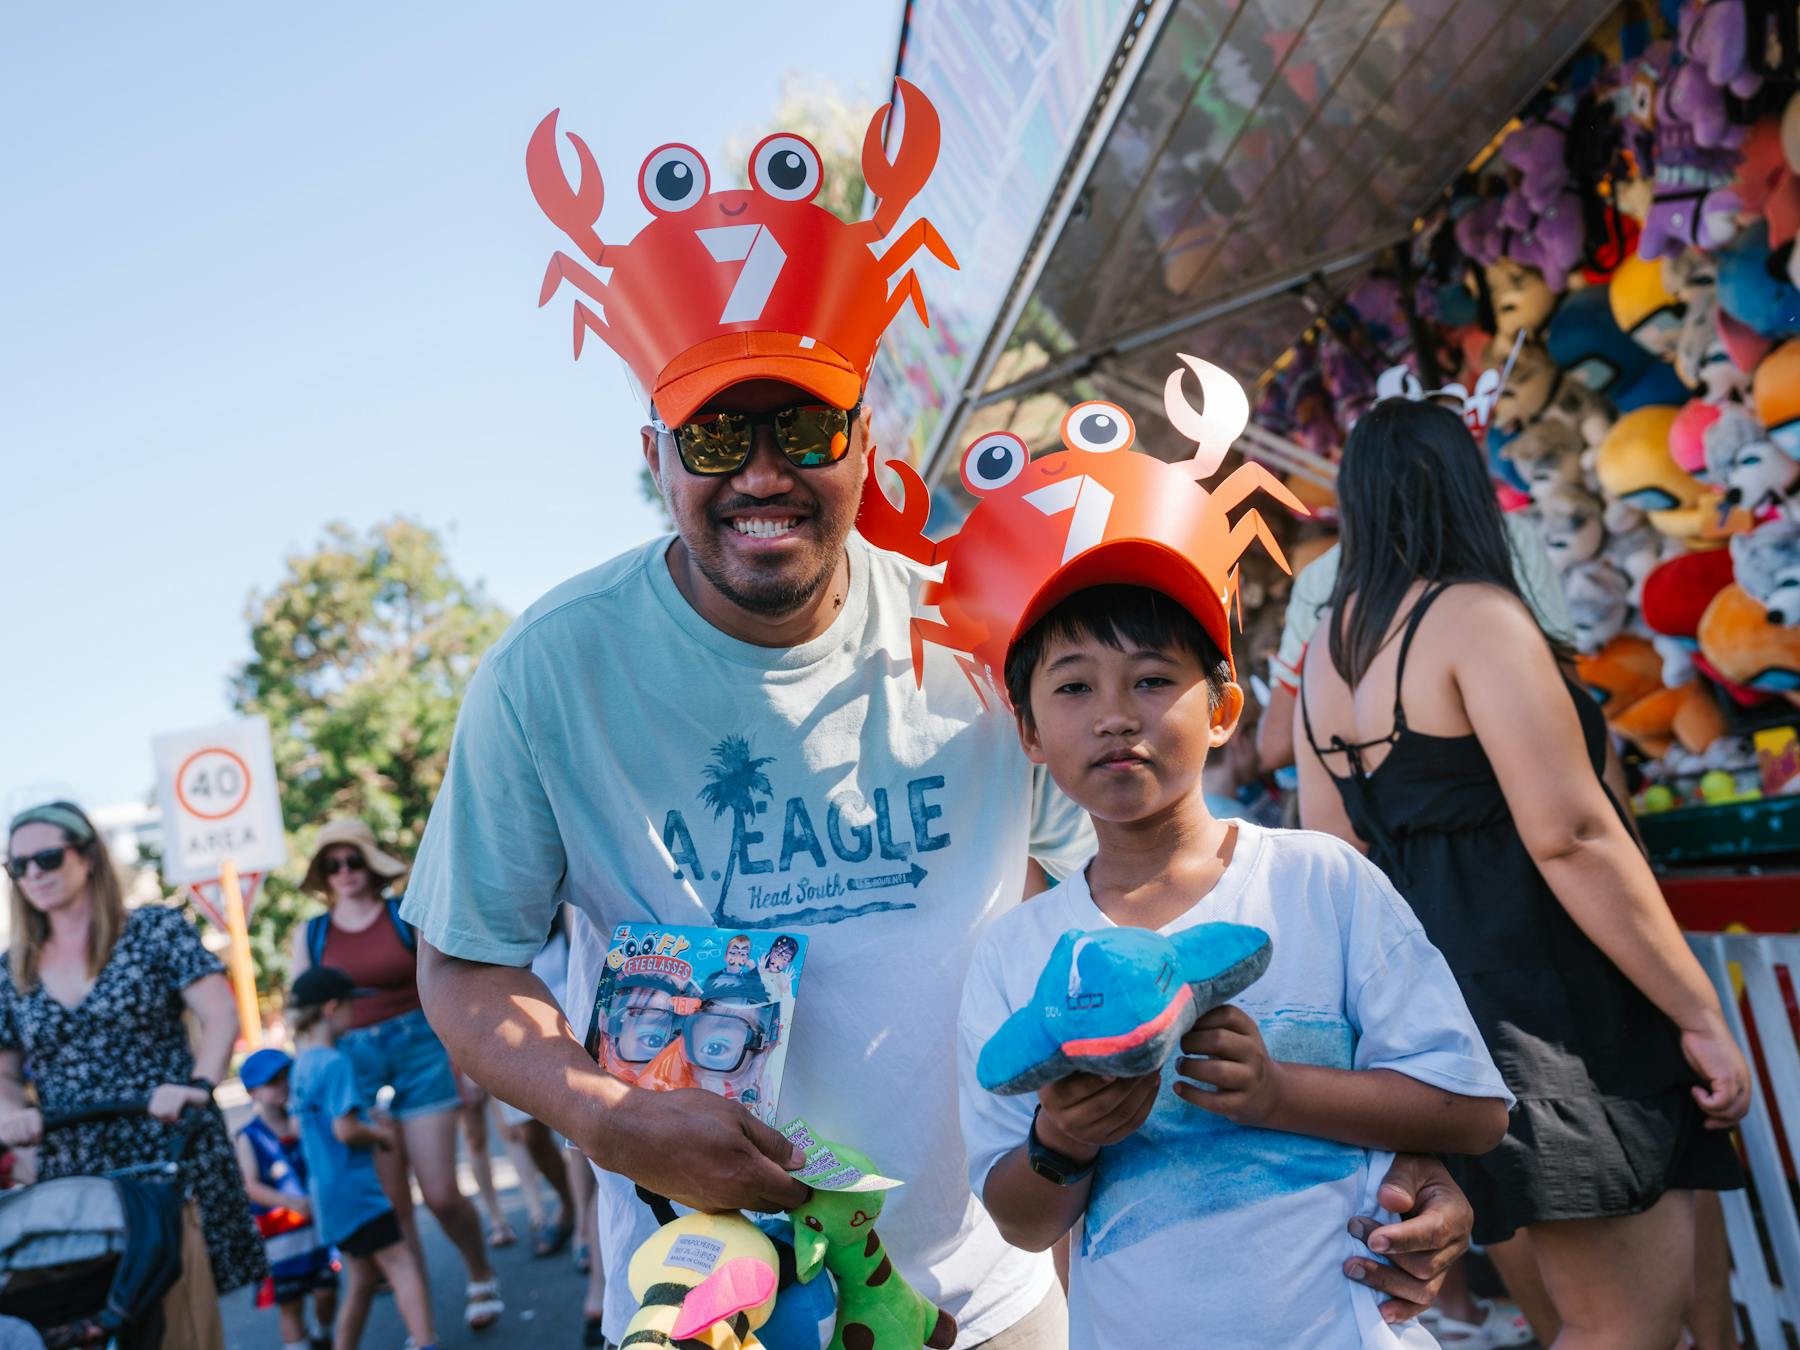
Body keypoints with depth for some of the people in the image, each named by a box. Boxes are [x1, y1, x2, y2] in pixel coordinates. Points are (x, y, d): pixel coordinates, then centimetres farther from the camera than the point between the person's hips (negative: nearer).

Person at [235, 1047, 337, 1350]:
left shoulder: (300, 1122, 5)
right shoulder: (249, 1137, -6)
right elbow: (252, 1186, -16)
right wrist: (291, 1201, -30)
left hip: (316, 1221, 3)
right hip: (280, 1232, -3)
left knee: (326, 1290, 4)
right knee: (290, 1304, 5)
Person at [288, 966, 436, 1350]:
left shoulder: (302, 1065, 12)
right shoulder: (336, 1063, -17)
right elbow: (345, 1130, -23)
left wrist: (371, 1125, 16)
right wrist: (383, 1135, -6)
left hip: (327, 1192, 9)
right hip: (354, 1189, -9)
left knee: (363, 1279, 17)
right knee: (403, 1265, -11)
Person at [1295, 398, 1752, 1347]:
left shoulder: (1328, 647, 11)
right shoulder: (1474, 613, -13)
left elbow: (1335, 852, 14)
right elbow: (1570, 835, -19)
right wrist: (1700, 1014, -13)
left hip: (1423, 1002, 9)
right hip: (1539, 1002, -9)